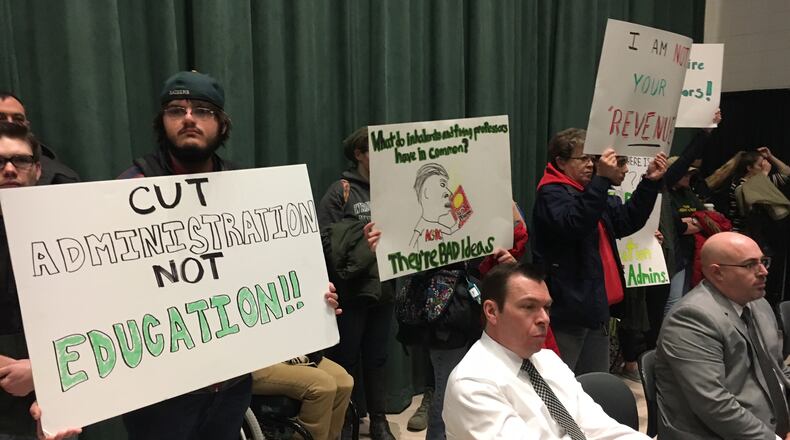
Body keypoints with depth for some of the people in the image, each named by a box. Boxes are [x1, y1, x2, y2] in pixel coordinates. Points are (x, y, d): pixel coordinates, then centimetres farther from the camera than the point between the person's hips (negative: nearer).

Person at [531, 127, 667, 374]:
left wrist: (650, 182, 11)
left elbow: (627, 221, 20)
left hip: (596, 306, 10)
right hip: (568, 309, -10)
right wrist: (602, 180, -33)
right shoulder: (551, 194, -11)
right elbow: (573, 224, -31)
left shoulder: (587, 192, 19)